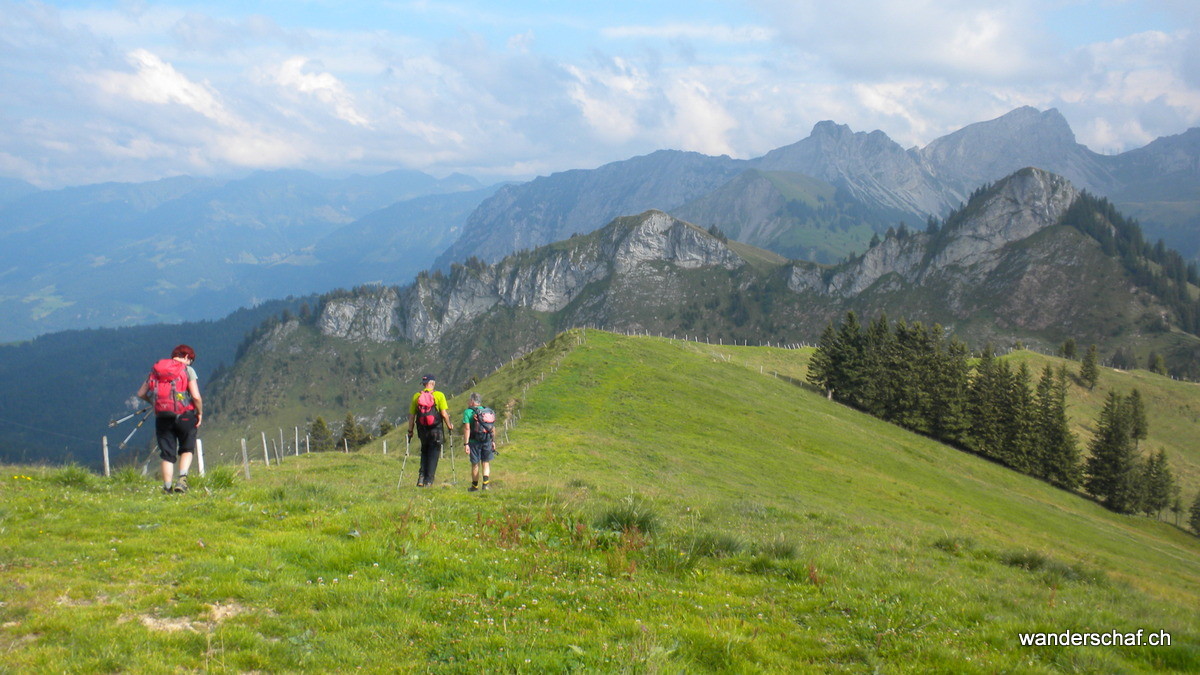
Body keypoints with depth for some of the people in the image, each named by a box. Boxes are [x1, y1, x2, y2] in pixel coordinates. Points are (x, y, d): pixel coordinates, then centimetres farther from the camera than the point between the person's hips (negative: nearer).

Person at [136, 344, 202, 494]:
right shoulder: (187, 370, -3)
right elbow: (196, 397, -12)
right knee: (187, 449, 15)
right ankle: (182, 478, -6)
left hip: (162, 417, 3)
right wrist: (200, 413, 3)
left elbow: (141, 393, 11)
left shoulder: (156, 369, 11)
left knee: (167, 455, 9)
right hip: (184, 415, -3)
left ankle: (167, 487, 4)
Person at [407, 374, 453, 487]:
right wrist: (449, 426, 5)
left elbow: (411, 415, 4)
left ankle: (421, 478, 8)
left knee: (424, 452, 21)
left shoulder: (416, 396, 2)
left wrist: (410, 431, 14)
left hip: (422, 430, 3)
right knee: (433, 455, 7)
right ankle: (428, 481, 5)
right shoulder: (439, 395, -7)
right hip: (436, 430, -3)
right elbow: (444, 414, -11)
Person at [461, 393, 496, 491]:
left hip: (475, 441, -3)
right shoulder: (488, 411, 8)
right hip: (487, 441, 3)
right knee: (486, 463, 11)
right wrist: (493, 441, 17)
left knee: (475, 464, 8)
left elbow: (467, 428, -14)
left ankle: (475, 486, 19)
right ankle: (485, 484, 3)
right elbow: (493, 428, 9)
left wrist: (466, 444, -14)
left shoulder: (468, 412, -7)